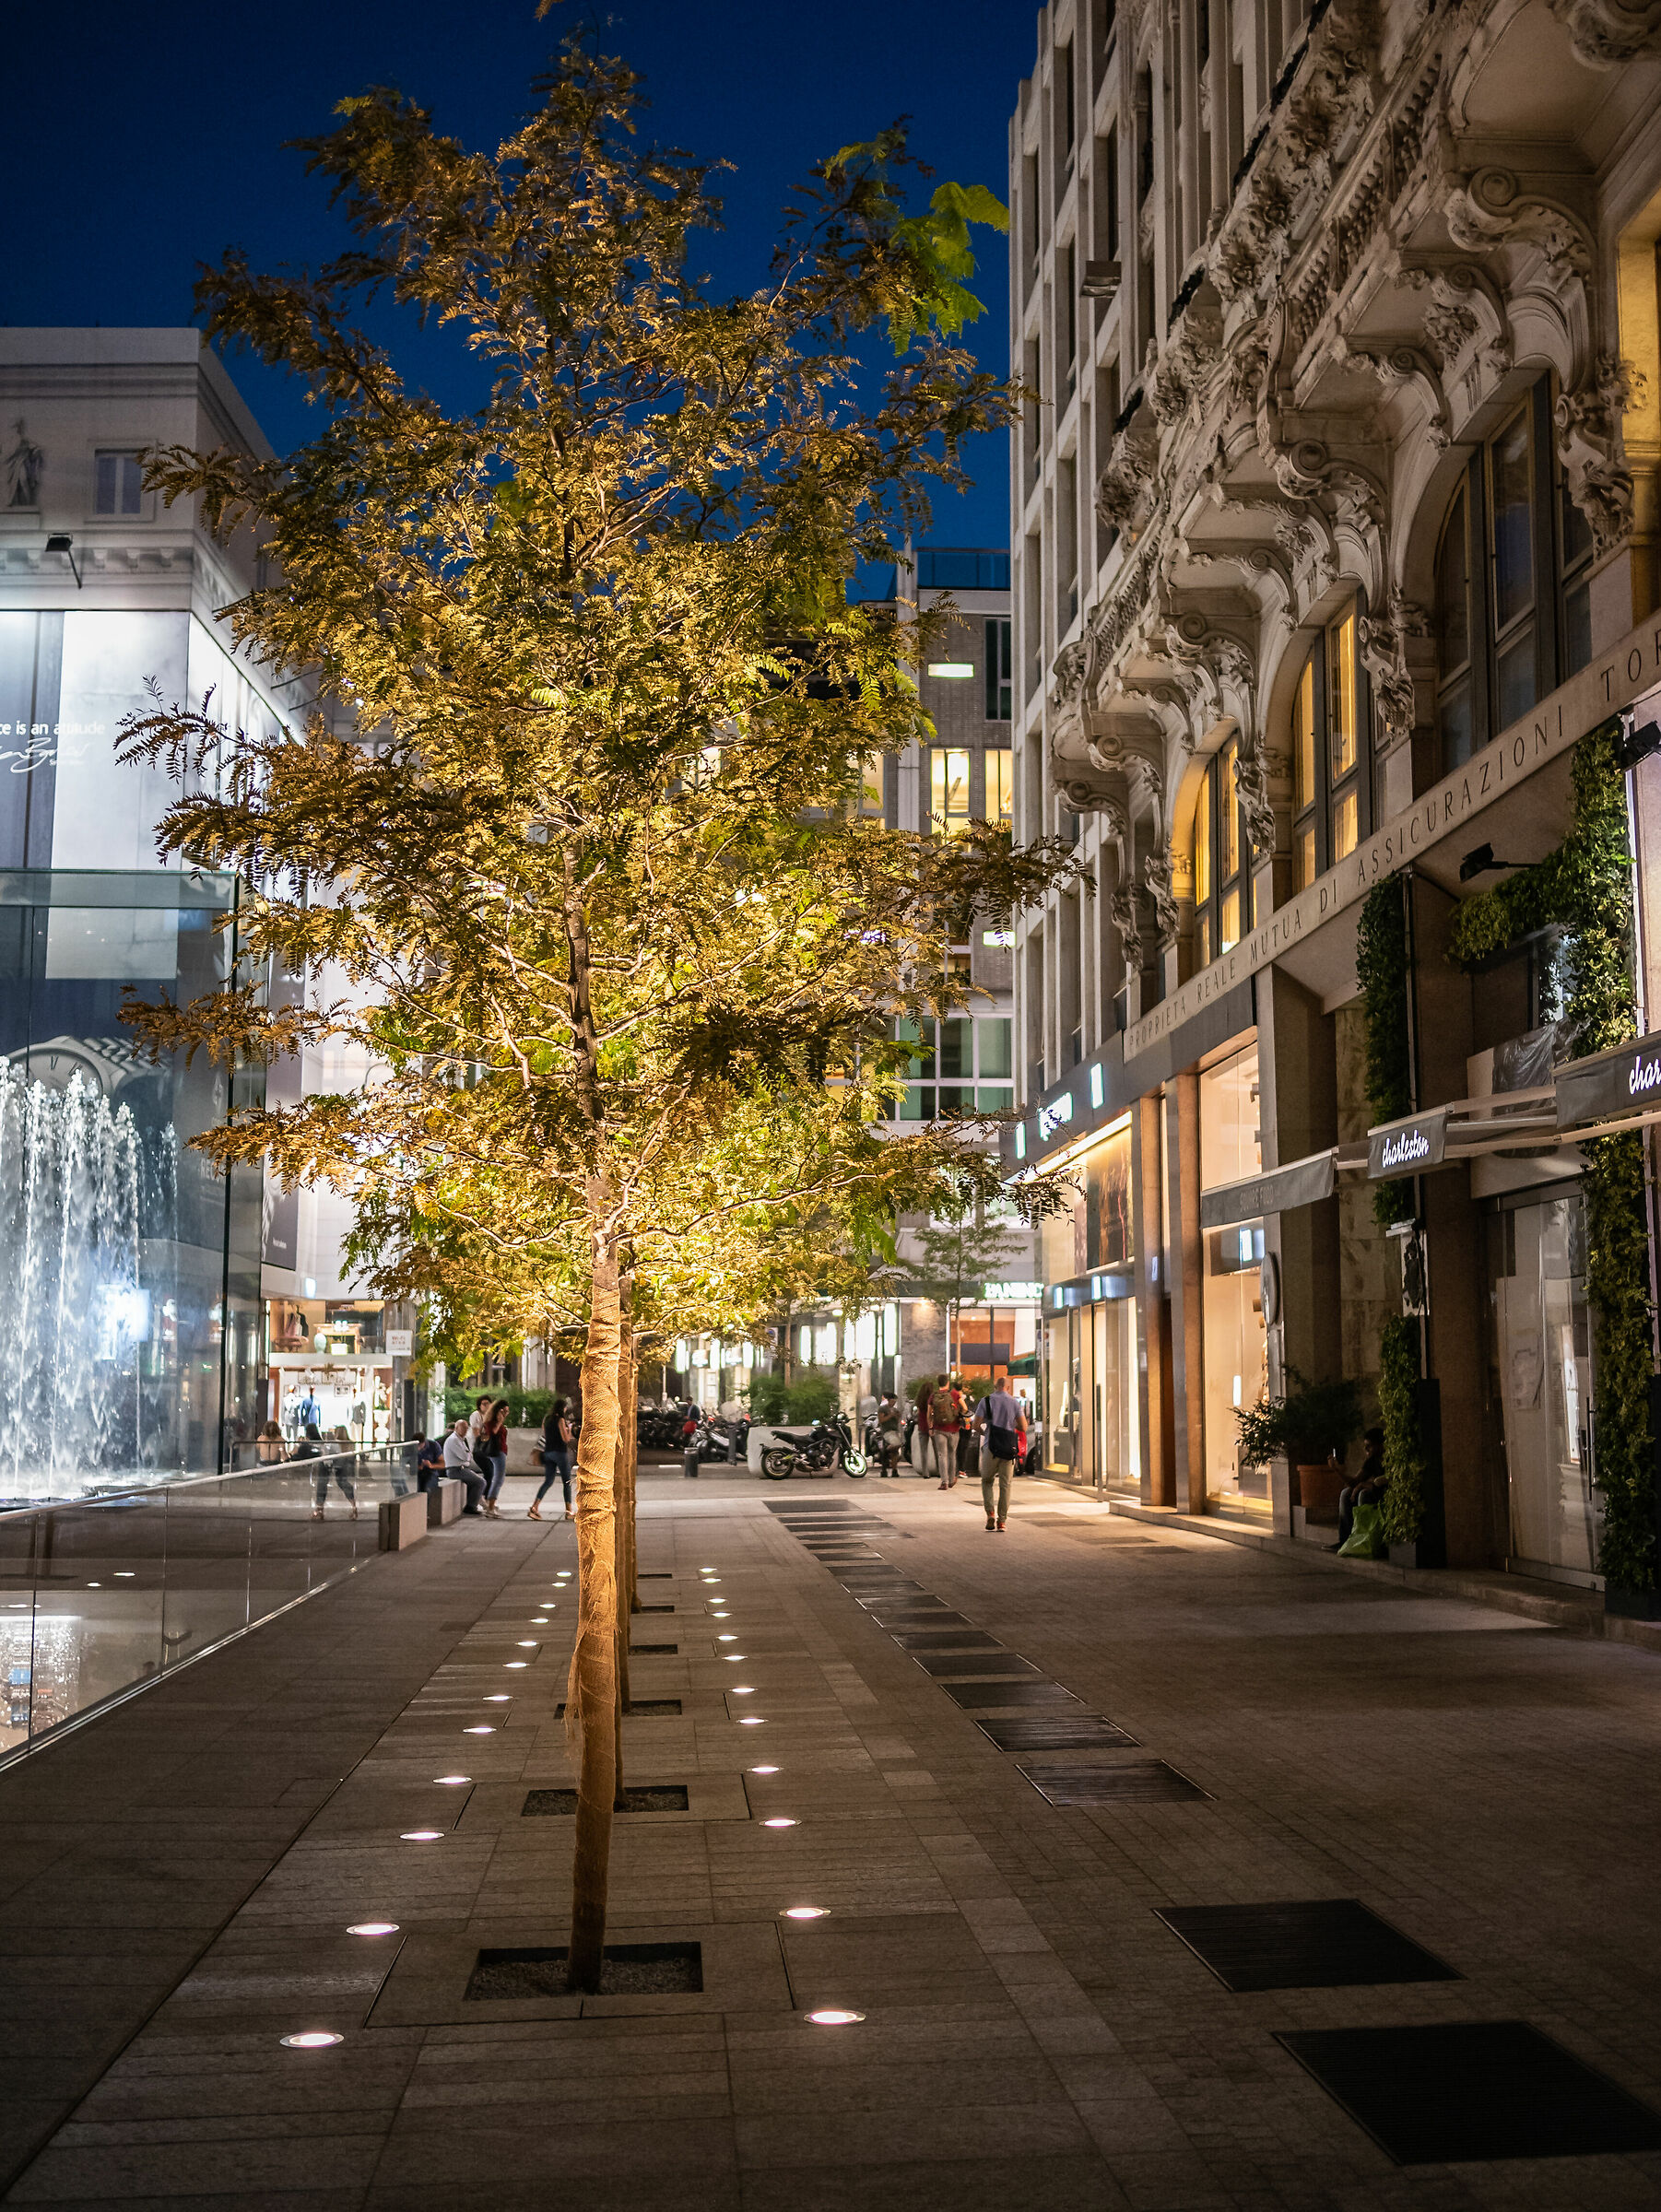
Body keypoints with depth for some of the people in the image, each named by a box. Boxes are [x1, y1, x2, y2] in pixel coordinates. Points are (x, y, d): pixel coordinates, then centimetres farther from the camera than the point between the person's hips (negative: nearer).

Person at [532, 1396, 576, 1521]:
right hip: (560, 1452, -7)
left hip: (548, 1452, 7)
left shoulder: (546, 1419, 10)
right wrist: (569, 1429, 4)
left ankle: (534, 1507, -6)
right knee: (567, 1482, 3)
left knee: (548, 1481, 8)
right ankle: (569, 1512, 4)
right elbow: (566, 1439, -14)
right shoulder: (560, 1420, -11)